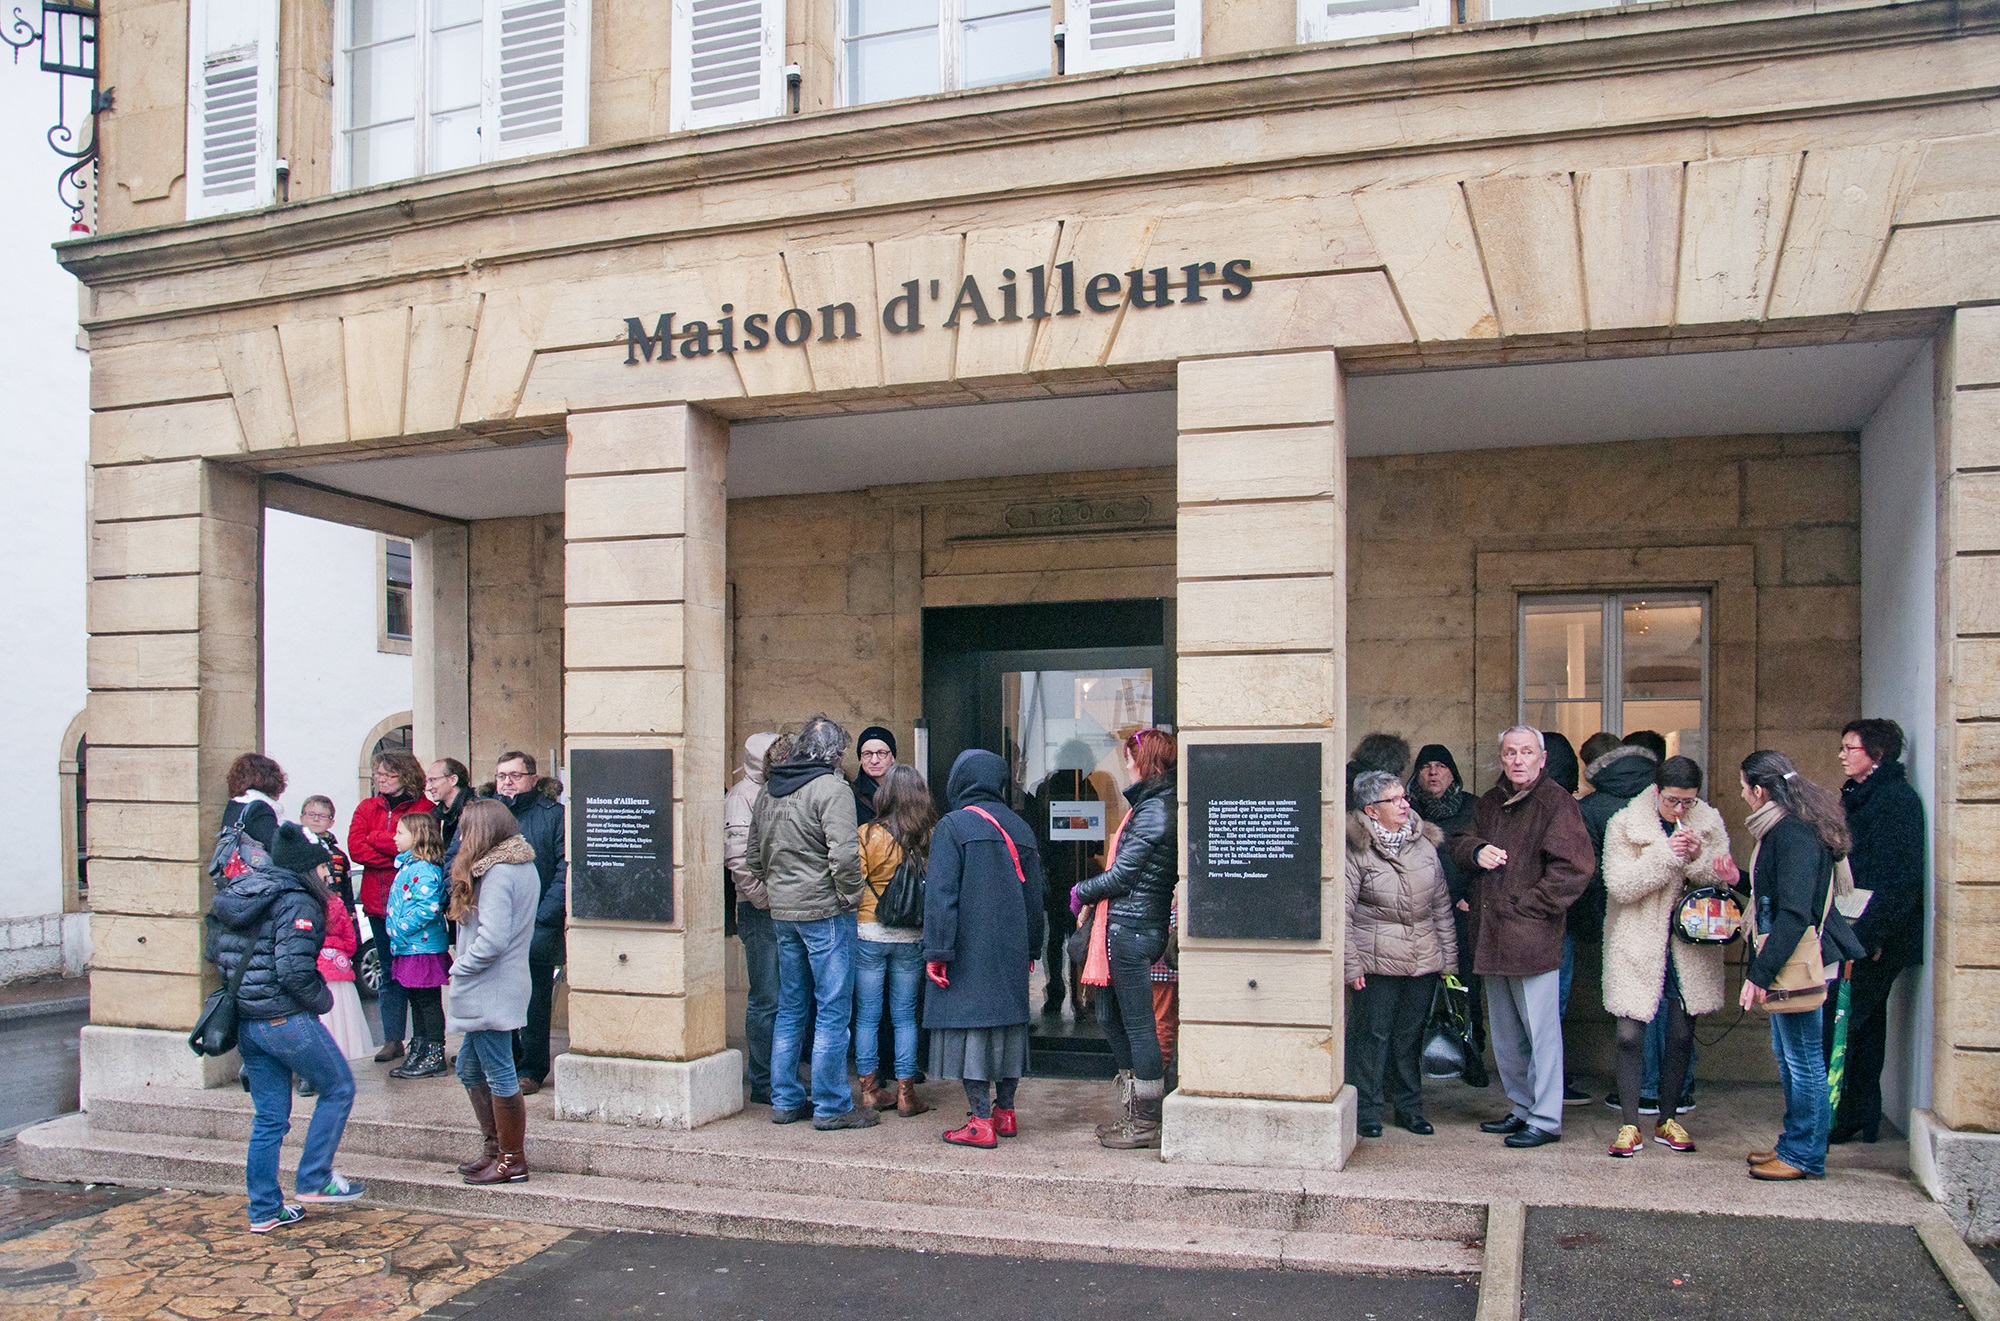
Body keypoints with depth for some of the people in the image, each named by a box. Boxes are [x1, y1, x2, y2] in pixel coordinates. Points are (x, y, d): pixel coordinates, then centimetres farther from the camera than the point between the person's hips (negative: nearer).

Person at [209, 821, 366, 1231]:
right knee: (338, 1089, 11)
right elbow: (294, 970, -23)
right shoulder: (297, 903, -15)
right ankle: (313, 1180, 13)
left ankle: (265, 1211, 19)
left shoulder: (234, 894, 10)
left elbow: (215, 953, 14)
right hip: (287, 1020, -8)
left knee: (269, 1117, 15)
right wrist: (323, 1000, -7)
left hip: (245, 1023, 8)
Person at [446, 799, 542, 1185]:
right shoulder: (524, 866, 11)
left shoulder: (497, 874, -19)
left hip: (490, 992, -10)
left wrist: (460, 968, -11)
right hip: (499, 988, 10)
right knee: (470, 1069, 20)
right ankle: (494, 1147, 29)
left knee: (499, 1075, 0)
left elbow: (492, 939, -26)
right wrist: (465, 968, 12)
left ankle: (511, 1161, 9)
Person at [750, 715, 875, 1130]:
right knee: (833, 1012, 0)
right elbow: (843, 854, -21)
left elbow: (753, 856, 19)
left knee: (790, 1009, 15)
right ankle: (831, 1107, 4)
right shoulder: (832, 788, -12)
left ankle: (785, 1100, 21)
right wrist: (851, 898, -9)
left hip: (782, 913, 8)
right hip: (824, 911, -7)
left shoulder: (768, 791, 12)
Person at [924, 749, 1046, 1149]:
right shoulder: (1020, 828, 9)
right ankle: (1005, 1112, 21)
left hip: (969, 950, -6)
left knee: (970, 1025, -3)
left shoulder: (952, 826, -9)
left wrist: (937, 952, -13)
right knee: (1007, 1020, 13)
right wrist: (1030, 949, 21)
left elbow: (940, 894, -14)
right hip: (1011, 951, 6)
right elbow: (1034, 895, 14)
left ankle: (981, 1123, -3)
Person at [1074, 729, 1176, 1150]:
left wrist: (1083, 891, -1)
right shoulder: (1155, 805, 14)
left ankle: (1146, 1124, 8)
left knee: (1138, 1025, -1)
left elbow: (1121, 876, -16)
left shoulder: (1152, 811, -15)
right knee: (1110, 1017, 16)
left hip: (1131, 928, -10)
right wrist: (1094, 899, 13)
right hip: (1132, 927, 10)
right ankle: (1139, 1108, 24)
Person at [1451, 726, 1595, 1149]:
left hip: (1532, 935, -8)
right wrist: (1476, 851, -1)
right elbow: (1460, 840, 23)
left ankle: (1545, 1119, 7)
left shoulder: (1556, 802, -9)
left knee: (1540, 1029, -2)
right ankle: (1522, 1107, 28)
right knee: (1504, 1031, 16)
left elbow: (1575, 866, -16)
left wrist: (1529, 904, -14)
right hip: (1492, 935, 8)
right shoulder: (1490, 802, 14)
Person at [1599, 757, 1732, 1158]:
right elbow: (1619, 885, -14)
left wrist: (1697, 858, -19)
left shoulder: (1709, 824, 3)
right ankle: (1630, 1126, 3)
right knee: (1630, 1035, -6)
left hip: (1689, 945, 3)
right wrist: (1666, 855, -22)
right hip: (1637, 945, -3)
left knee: (1681, 1034, 9)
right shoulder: (1624, 825, -6)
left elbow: (1723, 882, 0)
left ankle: (1668, 1119, 25)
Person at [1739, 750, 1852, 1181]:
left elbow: (1793, 914, -24)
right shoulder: (1781, 830, 12)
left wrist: (1761, 971, -24)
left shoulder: (1795, 835, -19)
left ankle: (1805, 1156, 10)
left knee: (1803, 1060, 0)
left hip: (1797, 962, -11)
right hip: (1783, 963, 11)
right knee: (1788, 1056, 17)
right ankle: (1795, 1145, 28)